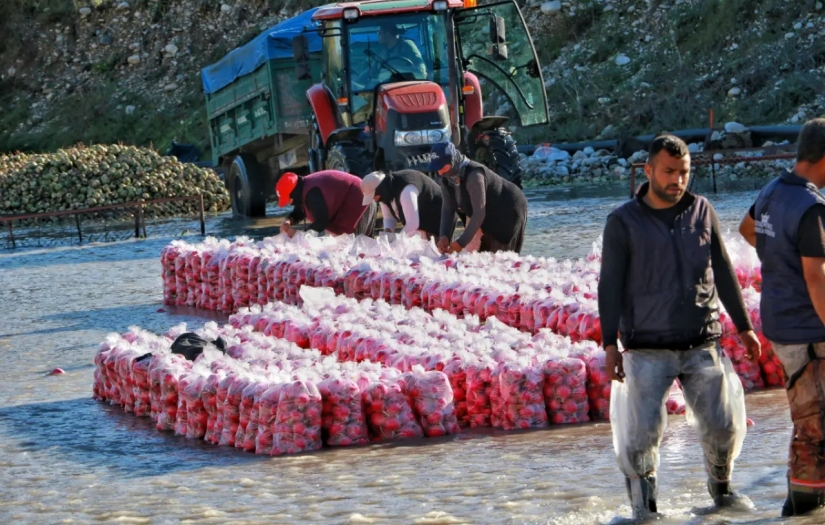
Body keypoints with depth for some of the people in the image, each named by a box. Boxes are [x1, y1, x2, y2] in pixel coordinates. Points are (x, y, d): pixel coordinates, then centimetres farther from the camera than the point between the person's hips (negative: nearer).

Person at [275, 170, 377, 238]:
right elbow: (300, 211, 16)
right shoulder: (303, 187, 3)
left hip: (358, 204, -11)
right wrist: (289, 221, -7)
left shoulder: (312, 193, -32)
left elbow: (322, 221, -32)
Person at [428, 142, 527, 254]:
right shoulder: (445, 179, -9)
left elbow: (479, 213, -34)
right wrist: (444, 236, -22)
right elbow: (448, 209, -6)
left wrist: (461, 242, -32)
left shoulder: (474, 175, -34)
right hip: (491, 215, 9)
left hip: (509, 210, -8)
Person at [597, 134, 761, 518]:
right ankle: (643, 507, 6)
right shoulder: (623, 222, -2)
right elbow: (610, 286, -3)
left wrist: (743, 327, 16)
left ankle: (721, 487, 26)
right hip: (648, 351, -3)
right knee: (645, 432, -9)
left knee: (722, 425, 1)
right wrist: (610, 345, -9)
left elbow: (723, 273, 15)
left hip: (702, 346, 3)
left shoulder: (702, 212, 7)